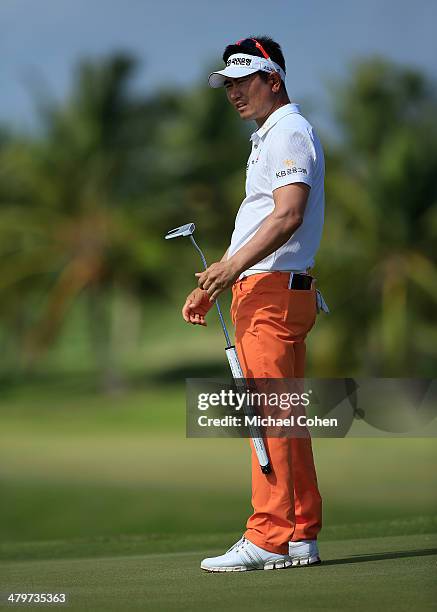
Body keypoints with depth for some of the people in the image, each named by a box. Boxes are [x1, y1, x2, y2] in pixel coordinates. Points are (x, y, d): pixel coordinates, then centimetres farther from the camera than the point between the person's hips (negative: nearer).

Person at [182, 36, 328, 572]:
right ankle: (301, 536, 11)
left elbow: (289, 214, -23)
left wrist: (234, 265, -31)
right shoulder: (267, 138, 25)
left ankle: (268, 539, -13)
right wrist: (212, 286, 22)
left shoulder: (289, 132, -8)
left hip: (274, 289, -11)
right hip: (260, 290, 11)